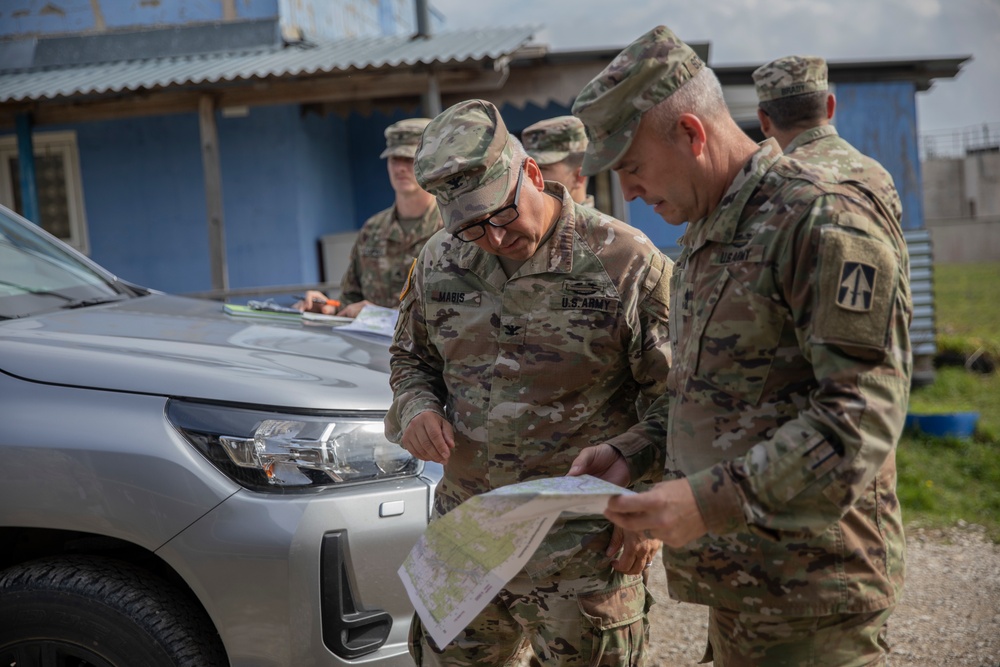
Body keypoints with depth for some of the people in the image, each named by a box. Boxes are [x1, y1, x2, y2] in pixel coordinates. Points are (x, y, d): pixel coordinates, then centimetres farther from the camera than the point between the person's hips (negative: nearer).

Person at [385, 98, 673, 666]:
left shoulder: (626, 261, -11)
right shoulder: (439, 262, 5)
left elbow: (674, 396, -6)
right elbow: (410, 357, 20)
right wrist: (414, 407, -2)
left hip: (583, 546, -4)